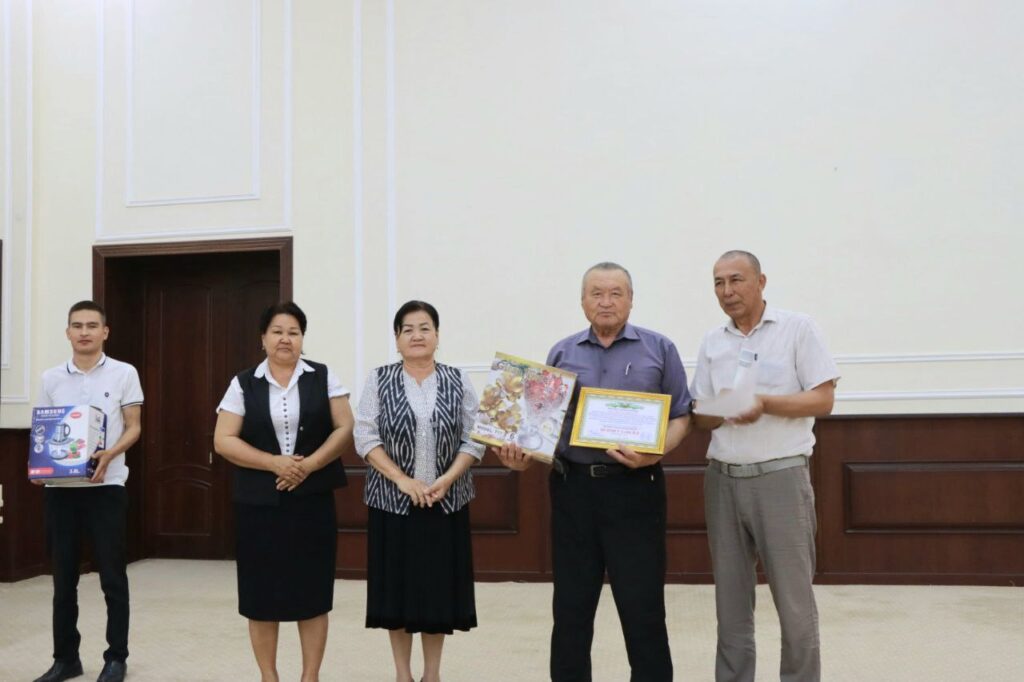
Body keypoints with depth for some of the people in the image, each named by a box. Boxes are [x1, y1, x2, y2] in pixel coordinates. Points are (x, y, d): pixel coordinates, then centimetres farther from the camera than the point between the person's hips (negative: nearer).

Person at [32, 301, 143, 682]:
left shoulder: (124, 374, 0)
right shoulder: (51, 378, 8)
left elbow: (134, 428, 0)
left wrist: (110, 454, -19)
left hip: (106, 486, -3)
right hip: (60, 486, 3)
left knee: (112, 576, 2)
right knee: (63, 577, 9)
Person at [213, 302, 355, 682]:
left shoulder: (323, 377, 5)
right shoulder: (243, 384, 5)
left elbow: (345, 428, 0)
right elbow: (224, 441, -1)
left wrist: (309, 465, -13)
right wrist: (274, 463, -13)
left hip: (313, 500, 0)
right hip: (259, 502, 0)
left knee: (312, 589, 4)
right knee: (263, 592, 5)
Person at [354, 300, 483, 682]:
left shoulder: (458, 381, 4)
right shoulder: (379, 380, 1)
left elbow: (473, 440, 2)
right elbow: (366, 438, -4)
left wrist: (447, 479, -12)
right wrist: (403, 480, -14)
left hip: (446, 502, 1)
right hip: (392, 501, -1)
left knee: (439, 586, 5)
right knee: (397, 586, 4)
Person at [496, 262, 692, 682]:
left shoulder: (659, 349, 4)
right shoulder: (562, 353, 11)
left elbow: (681, 417, 2)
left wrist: (654, 453, -16)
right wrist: (523, 454, -6)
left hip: (634, 487, -2)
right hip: (572, 487, 3)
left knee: (642, 605, 0)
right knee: (571, 604, 9)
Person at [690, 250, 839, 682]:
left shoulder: (797, 328, -1)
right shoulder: (712, 343, 12)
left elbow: (822, 400, -6)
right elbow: (700, 418, 11)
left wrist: (766, 404, -20)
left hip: (780, 476, -4)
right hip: (723, 479, 4)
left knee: (794, 599, 1)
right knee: (731, 599, 10)